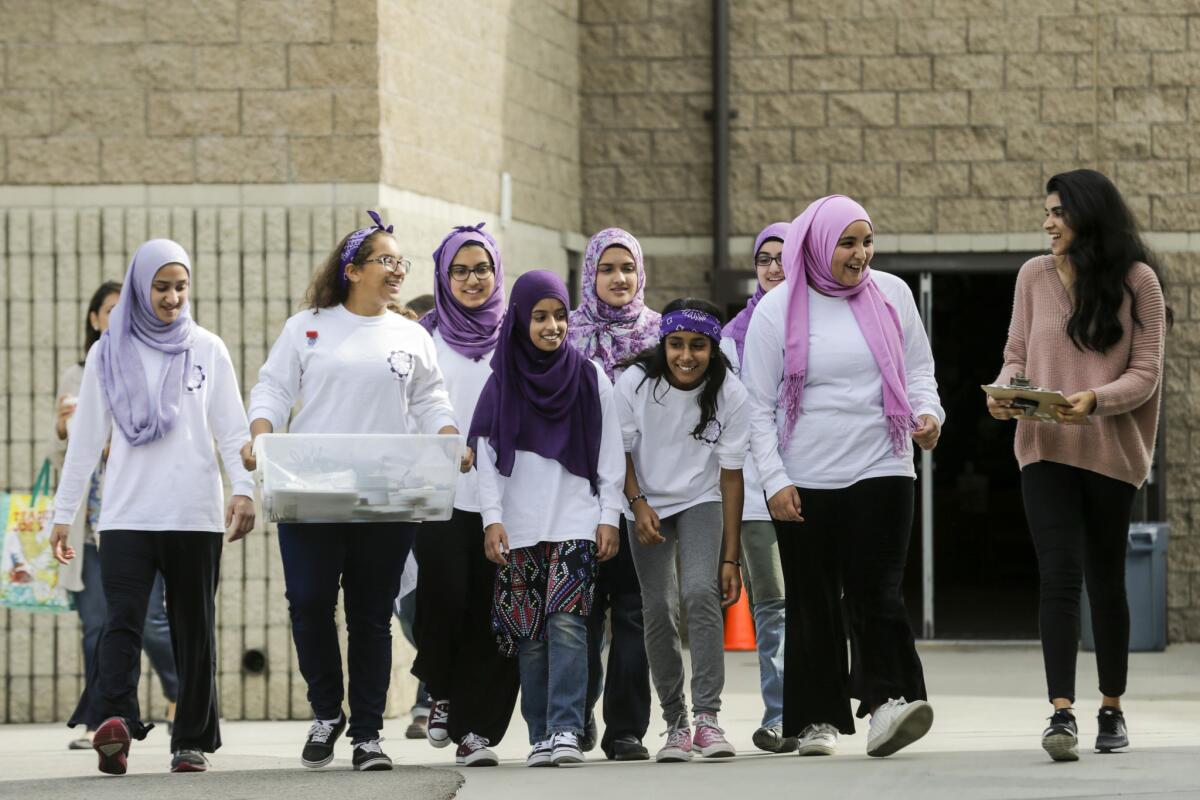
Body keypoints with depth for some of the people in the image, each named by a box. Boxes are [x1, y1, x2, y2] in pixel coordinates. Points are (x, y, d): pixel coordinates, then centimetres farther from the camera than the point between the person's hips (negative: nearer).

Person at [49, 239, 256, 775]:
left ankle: (192, 741, 7)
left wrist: (243, 489, -10)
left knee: (194, 628, 2)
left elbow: (232, 429, 6)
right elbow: (85, 439, 12)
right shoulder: (109, 353, 11)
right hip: (126, 514, -1)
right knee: (123, 619, -16)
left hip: (195, 515, 1)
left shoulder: (207, 350, 11)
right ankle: (112, 722, -31)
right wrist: (63, 513, 9)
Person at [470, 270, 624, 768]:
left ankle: (566, 729, -19)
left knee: (566, 622, -15)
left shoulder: (590, 378, 6)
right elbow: (488, 455, 4)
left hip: (576, 522, -1)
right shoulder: (503, 383, 6)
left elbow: (610, 453, 6)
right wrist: (492, 518, -5)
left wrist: (609, 516, 0)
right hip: (520, 529, 1)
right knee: (530, 634, 0)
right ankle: (541, 737, 5)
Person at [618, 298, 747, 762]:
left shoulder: (729, 395, -17)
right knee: (658, 611, -5)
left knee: (701, 593, -22)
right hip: (648, 505, 1)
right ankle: (675, 723, 7)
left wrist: (730, 558, -12)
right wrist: (637, 503, -19)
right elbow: (621, 451, -2)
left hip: (701, 502, -1)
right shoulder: (635, 383, -16)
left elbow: (730, 475, -12)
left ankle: (707, 715, -22)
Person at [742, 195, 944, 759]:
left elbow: (918, 370, 16)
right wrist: (774, 480, -7)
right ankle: (818, 718, 10)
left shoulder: (891, 295, 6)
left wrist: (927, 414, -5)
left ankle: (889, 699, -20)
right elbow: (758, 405, 1)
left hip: (880, 471, 0)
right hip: (804, 481, 0)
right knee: (813, 599, 4)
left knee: (875, 588, -14)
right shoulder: (778, 310, 0)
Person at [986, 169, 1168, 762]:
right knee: (1059, 577, -12)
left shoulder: (1136, 281, -3)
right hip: (1044, 448, 1)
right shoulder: (1034, 276, 5)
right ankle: (1062, 713, -19)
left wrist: (1095, 399, -22)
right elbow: (1017, 353, 10)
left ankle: (1112, 710, 25)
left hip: (1110, 452, -1)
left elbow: (1146, 373, -6)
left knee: (1105, 580, 11)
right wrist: (1003, 392, -11)